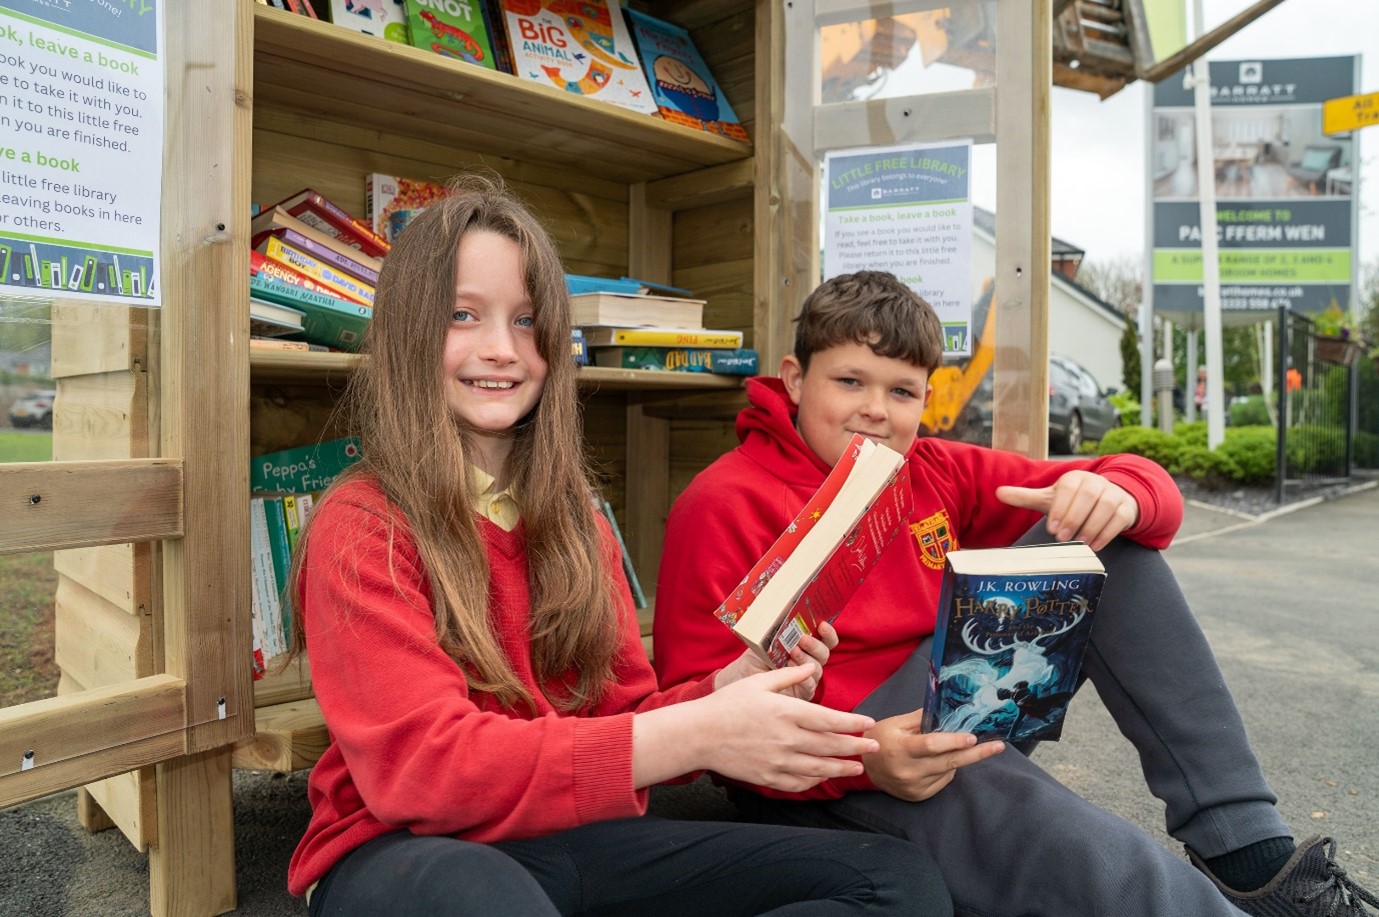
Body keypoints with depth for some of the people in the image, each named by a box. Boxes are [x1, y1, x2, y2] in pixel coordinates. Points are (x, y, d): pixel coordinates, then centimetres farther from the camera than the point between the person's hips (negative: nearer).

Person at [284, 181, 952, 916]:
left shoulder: (574, 520, 10)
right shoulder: (361, 531, -8)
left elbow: (616, 716, 9)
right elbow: (421, 763, -19)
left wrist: (731, 687, -12)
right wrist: (693, 736, -27)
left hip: (572, 836, 6)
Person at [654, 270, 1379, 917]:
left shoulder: (934, 474, 6)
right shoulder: (727, 505, -12)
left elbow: (1150, 493, 7)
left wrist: (1117, 497, -19)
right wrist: (859, 754, -30)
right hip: (827, 767, -7)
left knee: (1101, 543, -4)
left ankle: (1248, 852, -2)